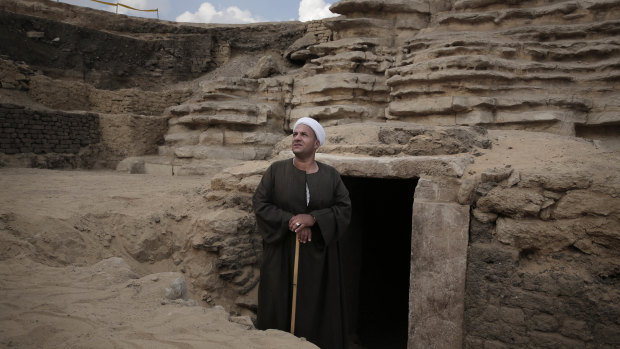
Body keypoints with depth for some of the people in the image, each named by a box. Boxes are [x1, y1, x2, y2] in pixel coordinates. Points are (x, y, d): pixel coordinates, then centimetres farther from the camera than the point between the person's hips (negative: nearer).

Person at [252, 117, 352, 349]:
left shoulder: (330, 175, 3)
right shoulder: (276, 170, 0)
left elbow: (344, 208, -3)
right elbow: (260, 203, -5)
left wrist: (313, 218, -18)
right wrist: (290, 221, -16)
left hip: (318, 254, 1)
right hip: (281, 252, -1)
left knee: (316, 307, 6)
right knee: (281, 305, 4)